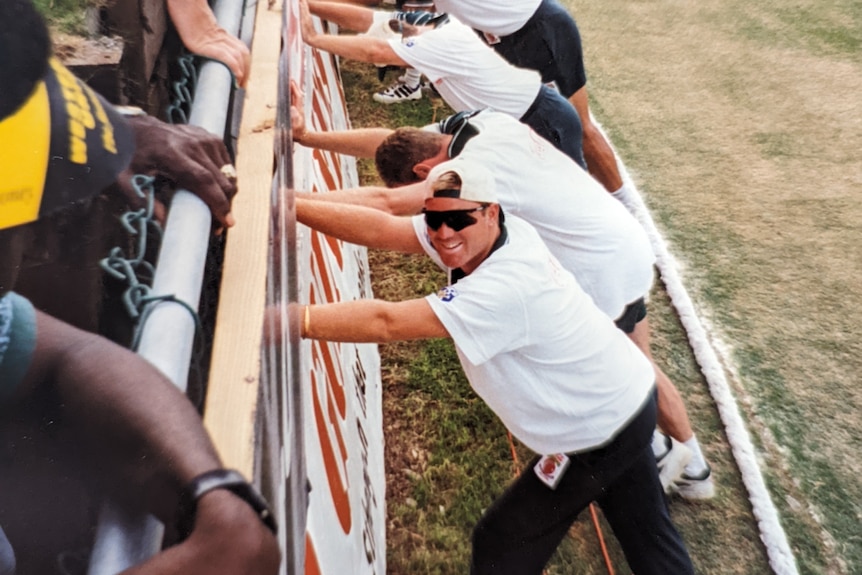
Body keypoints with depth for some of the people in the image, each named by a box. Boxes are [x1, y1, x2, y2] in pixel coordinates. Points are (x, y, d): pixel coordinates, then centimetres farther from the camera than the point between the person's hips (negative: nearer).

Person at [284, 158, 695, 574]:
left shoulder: (506, 289, -36)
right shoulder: (474, 236, -12)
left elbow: (385, 323, -41)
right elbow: (380, 229, -16)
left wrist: (288, 319, -36)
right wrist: (289, 206, -20)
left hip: (598, 437, -8)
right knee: (649, 541, 26)